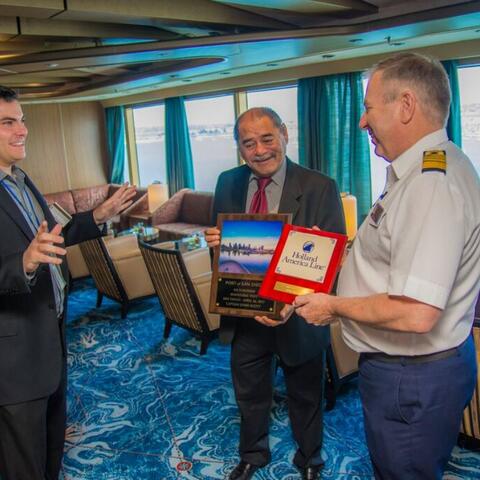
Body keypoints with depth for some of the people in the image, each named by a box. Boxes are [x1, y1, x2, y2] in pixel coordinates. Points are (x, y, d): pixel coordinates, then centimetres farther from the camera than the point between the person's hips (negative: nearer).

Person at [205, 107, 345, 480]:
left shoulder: (320, 188, -17)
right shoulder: (228, 183, -2)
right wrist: (215, 241, -18)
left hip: (297, 318, -3)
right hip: (243, 314, 4)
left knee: (305, 398, 21)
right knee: (250, 394, 25)